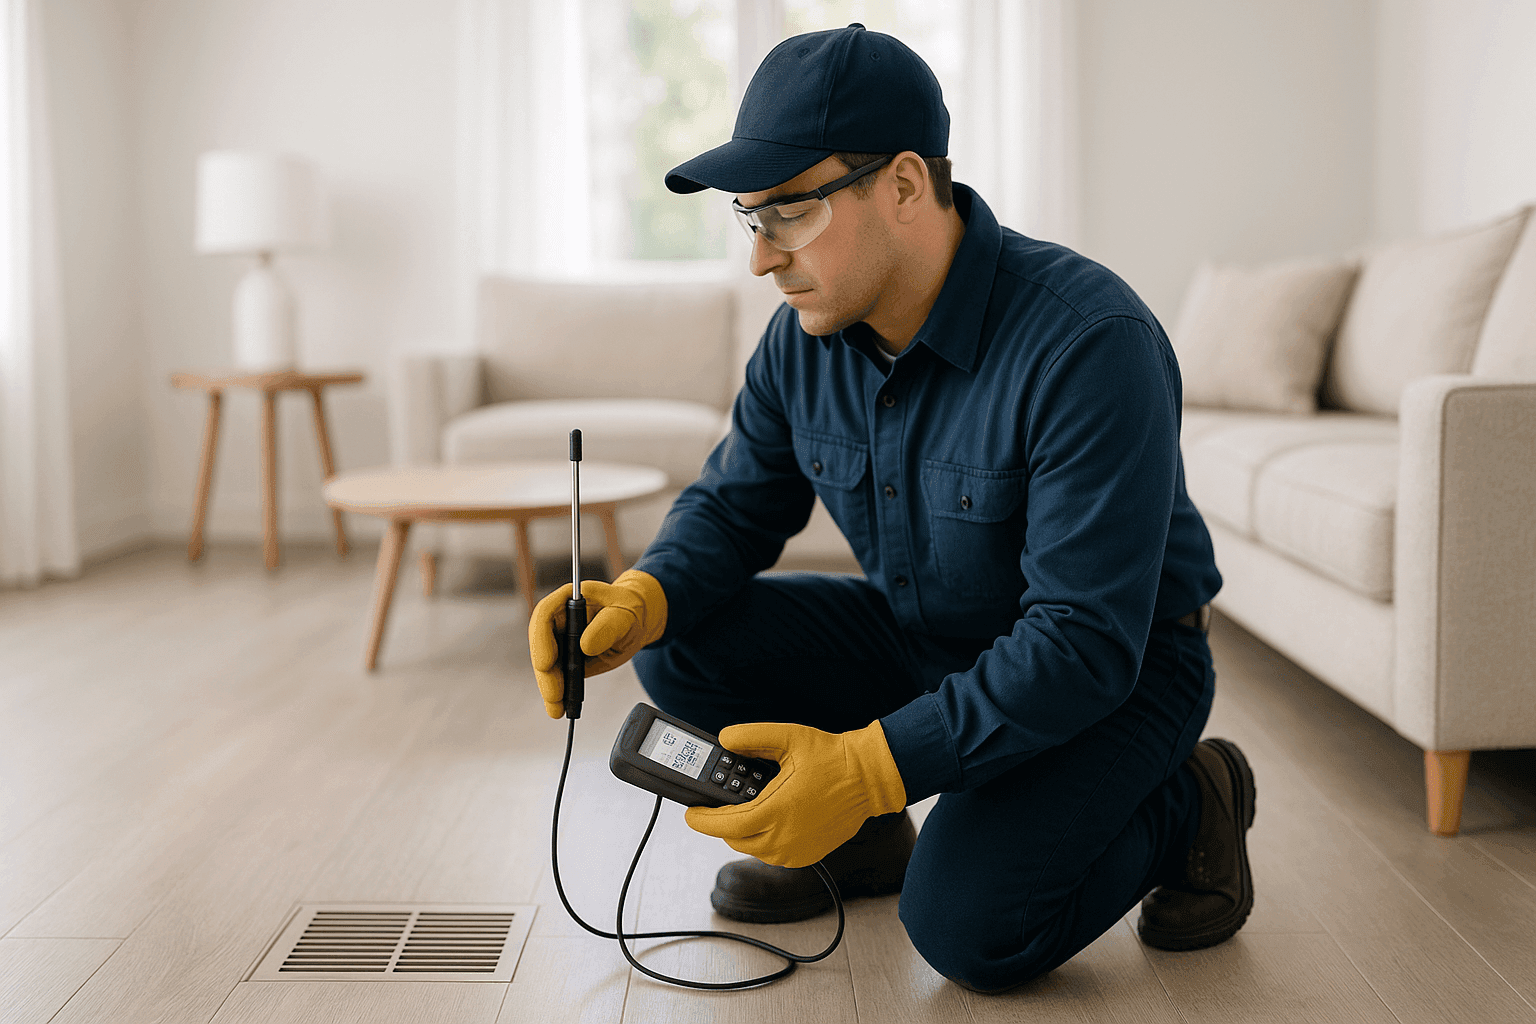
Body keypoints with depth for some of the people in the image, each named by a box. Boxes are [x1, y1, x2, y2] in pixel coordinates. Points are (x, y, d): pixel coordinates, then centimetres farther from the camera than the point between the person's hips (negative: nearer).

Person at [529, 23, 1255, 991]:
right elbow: (734, 505, 3)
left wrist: (868, 766, -40)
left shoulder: (1089, 342, -31)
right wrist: (641, 600, -21)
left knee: (965, 921, -26)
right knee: (684, 645, -10)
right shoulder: (806, 337, -9)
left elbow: (1086, 647, -33)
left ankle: (1186, 803, 3)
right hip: (922, 638, 6)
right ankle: (861, 841, 14)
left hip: (1115, 673, -6)